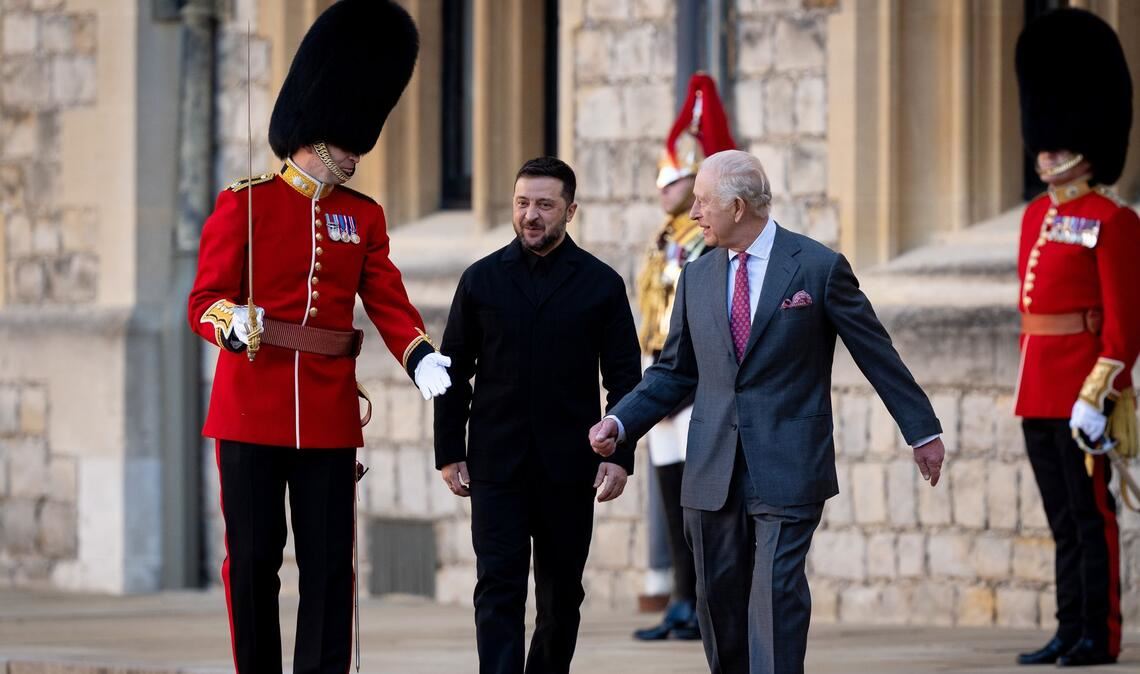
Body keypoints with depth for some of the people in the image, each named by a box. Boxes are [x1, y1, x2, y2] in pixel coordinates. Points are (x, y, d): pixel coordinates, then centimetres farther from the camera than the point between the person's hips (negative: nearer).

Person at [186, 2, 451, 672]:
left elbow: (389, 301, 6)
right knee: (253, 561, 2)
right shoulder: (245, 203, -1)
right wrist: (236, 323, -29)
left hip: (330, 414, 3)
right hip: (252, 409, -3)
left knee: (330, 565, 1)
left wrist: (421, 358, -14)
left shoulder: (363, 215, 10)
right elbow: (204, 301, -5)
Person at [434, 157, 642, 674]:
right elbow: (454, 373, 7)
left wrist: (620, 455, -6)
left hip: (569, 467, 1)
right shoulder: (482, 280, 5)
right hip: (496, 466, 0)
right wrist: (449, 454, 2)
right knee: (498, 590, -9)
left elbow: (624, 378, 3)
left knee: (561, 592, 10)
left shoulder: (601, 285, 3)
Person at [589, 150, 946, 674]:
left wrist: (922, 431, 7)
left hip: (787, 469, -5)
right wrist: (619, 423, 0)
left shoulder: (819, 267, -3)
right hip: (712, 472, 5)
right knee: (719, 600, 7)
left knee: (776, 592, -12)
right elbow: (675, 370, 16)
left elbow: (877, 355, 3)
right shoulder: (697, 277, 10)